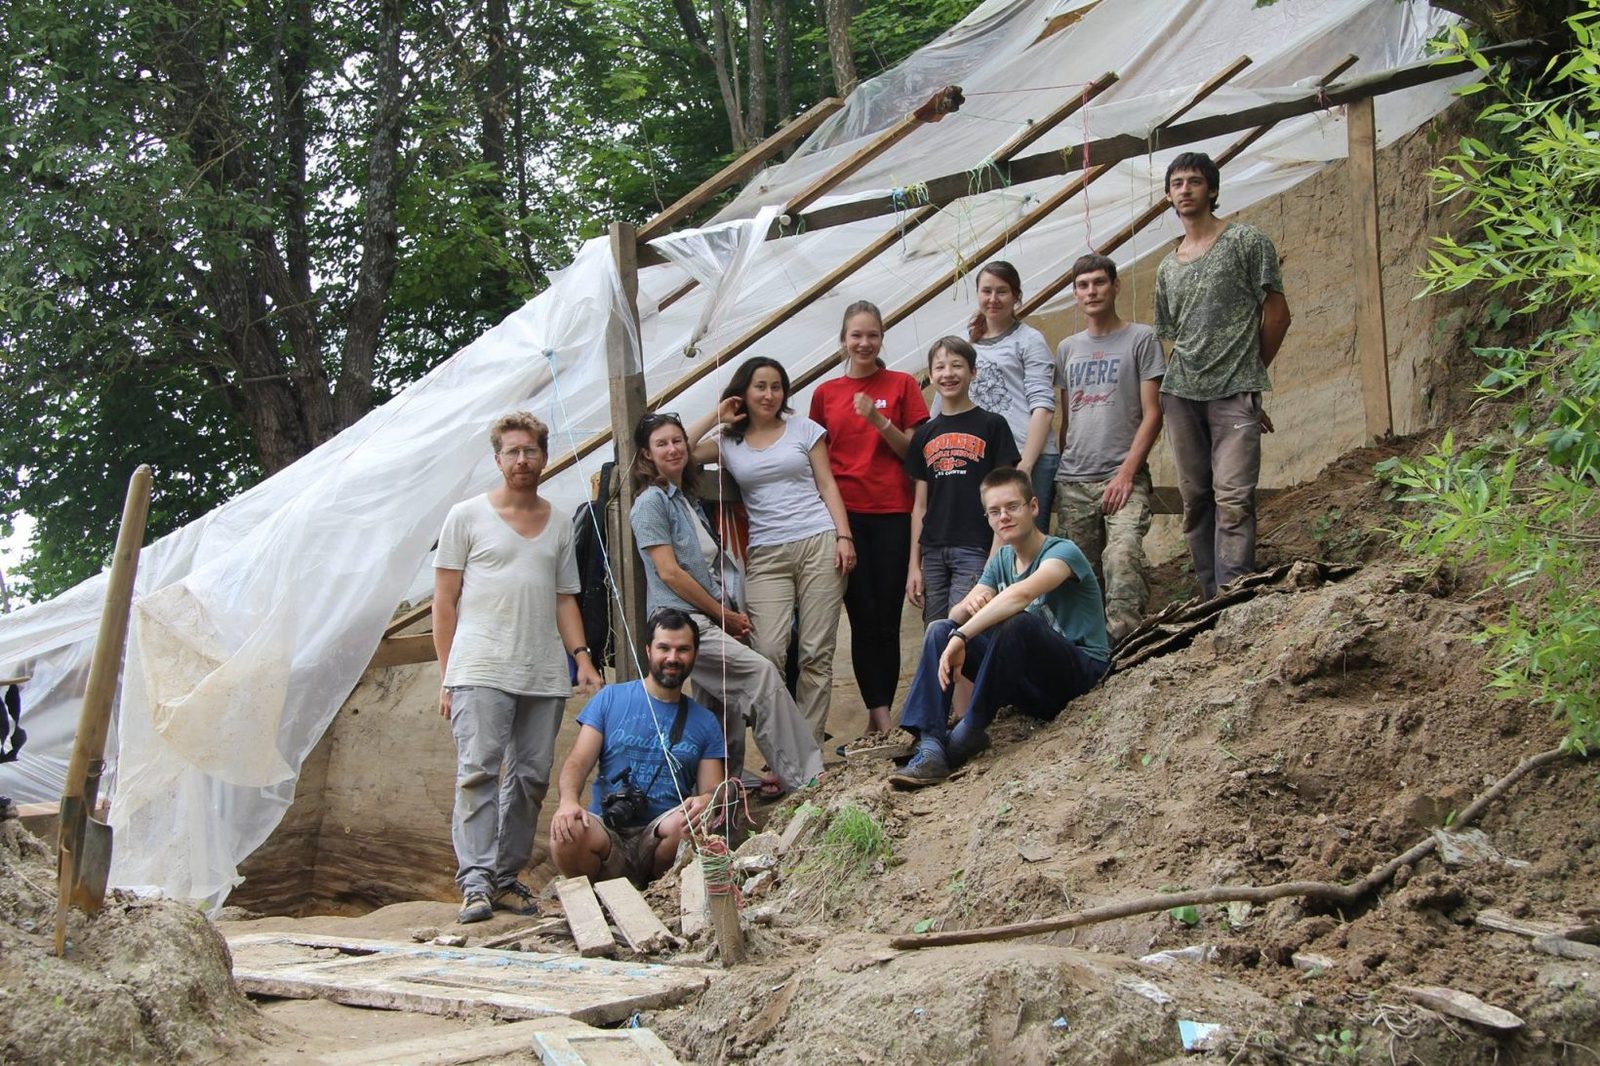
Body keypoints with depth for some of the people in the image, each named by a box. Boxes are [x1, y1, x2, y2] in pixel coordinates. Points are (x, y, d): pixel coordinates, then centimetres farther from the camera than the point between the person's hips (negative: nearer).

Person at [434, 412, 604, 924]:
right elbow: (445, 600, 4)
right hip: (480, 671, -4)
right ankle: (476, 881, -14)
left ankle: (507, 877, 12)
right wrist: (447, 675, -2)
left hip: (544, 675, 4)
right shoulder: (468, 516, 6)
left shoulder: (559, 524, 17)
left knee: (532, 777, 3)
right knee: (479, 771, -13)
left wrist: (581, 657, 5)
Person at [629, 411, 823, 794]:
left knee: (726, 708, 7)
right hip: (681, 621, -9)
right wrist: (724, 614, -8)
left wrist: (731, 613, 9)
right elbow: (669, 572, -12)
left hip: (708, 620, 9)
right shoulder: (651, 501, -6)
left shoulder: (688, 500, 22)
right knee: (761, 671, -21)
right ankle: (800, 774, -21)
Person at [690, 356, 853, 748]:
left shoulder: (803, 429, 12)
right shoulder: (728, 442, 13)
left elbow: (827, 485, 9)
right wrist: (716, 418, 7)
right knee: (767, 652, -15)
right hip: (766, 555, 1)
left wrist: (844, 536, -2)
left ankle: (809, 747, 1)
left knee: (816, 654, -3)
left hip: (819, 544, 0)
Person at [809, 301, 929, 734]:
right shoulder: (825, 393, 10)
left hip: (892, 514, -1)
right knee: (863, 615, -3)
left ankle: (879, 712, 4)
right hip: (844, 514, 1)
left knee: (887, 619, -2)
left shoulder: (902, 385, 5)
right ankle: (880, 712, -1)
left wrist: (879, 421, -13)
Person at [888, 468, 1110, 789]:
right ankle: (930, 747, -22)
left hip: (1080, 669, -7)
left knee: (1016, 624, -34)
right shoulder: (1001, 560, 9)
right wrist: (968, 606, -25)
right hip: (1030, 683, 7)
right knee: (940, 631, -4)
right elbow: (956, 616, 0)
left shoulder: (1062, 552, -14)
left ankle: (970, 732, -20)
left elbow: (1021, 594, -35)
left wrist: (962, 637, -37)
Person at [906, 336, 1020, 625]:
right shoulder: (924, 434, 14)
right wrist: (914, 565, 9)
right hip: (933, 552, 5)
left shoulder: (992, 425, 1)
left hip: (976, 549, -5)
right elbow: (920, 505, 14)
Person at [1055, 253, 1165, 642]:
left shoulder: (1141, 339, 3)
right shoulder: (1067, 349, 18)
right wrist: (1058, 472, 12)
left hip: (1122, 478, -5)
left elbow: (1152, 414, -3)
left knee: (1122, 556, -26)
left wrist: (1127, 472, -12)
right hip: (1072, 481, 5)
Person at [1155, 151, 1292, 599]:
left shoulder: (1246, 241, 3)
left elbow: (1277, 314, 4)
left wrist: (1248, 375, 8)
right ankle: (1211, 599, 10)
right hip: (1181, 394, 5)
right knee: (1195, 501, 5)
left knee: (1233, 500, -14)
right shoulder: (1168, 267, 18)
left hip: (1234, 393, -5)